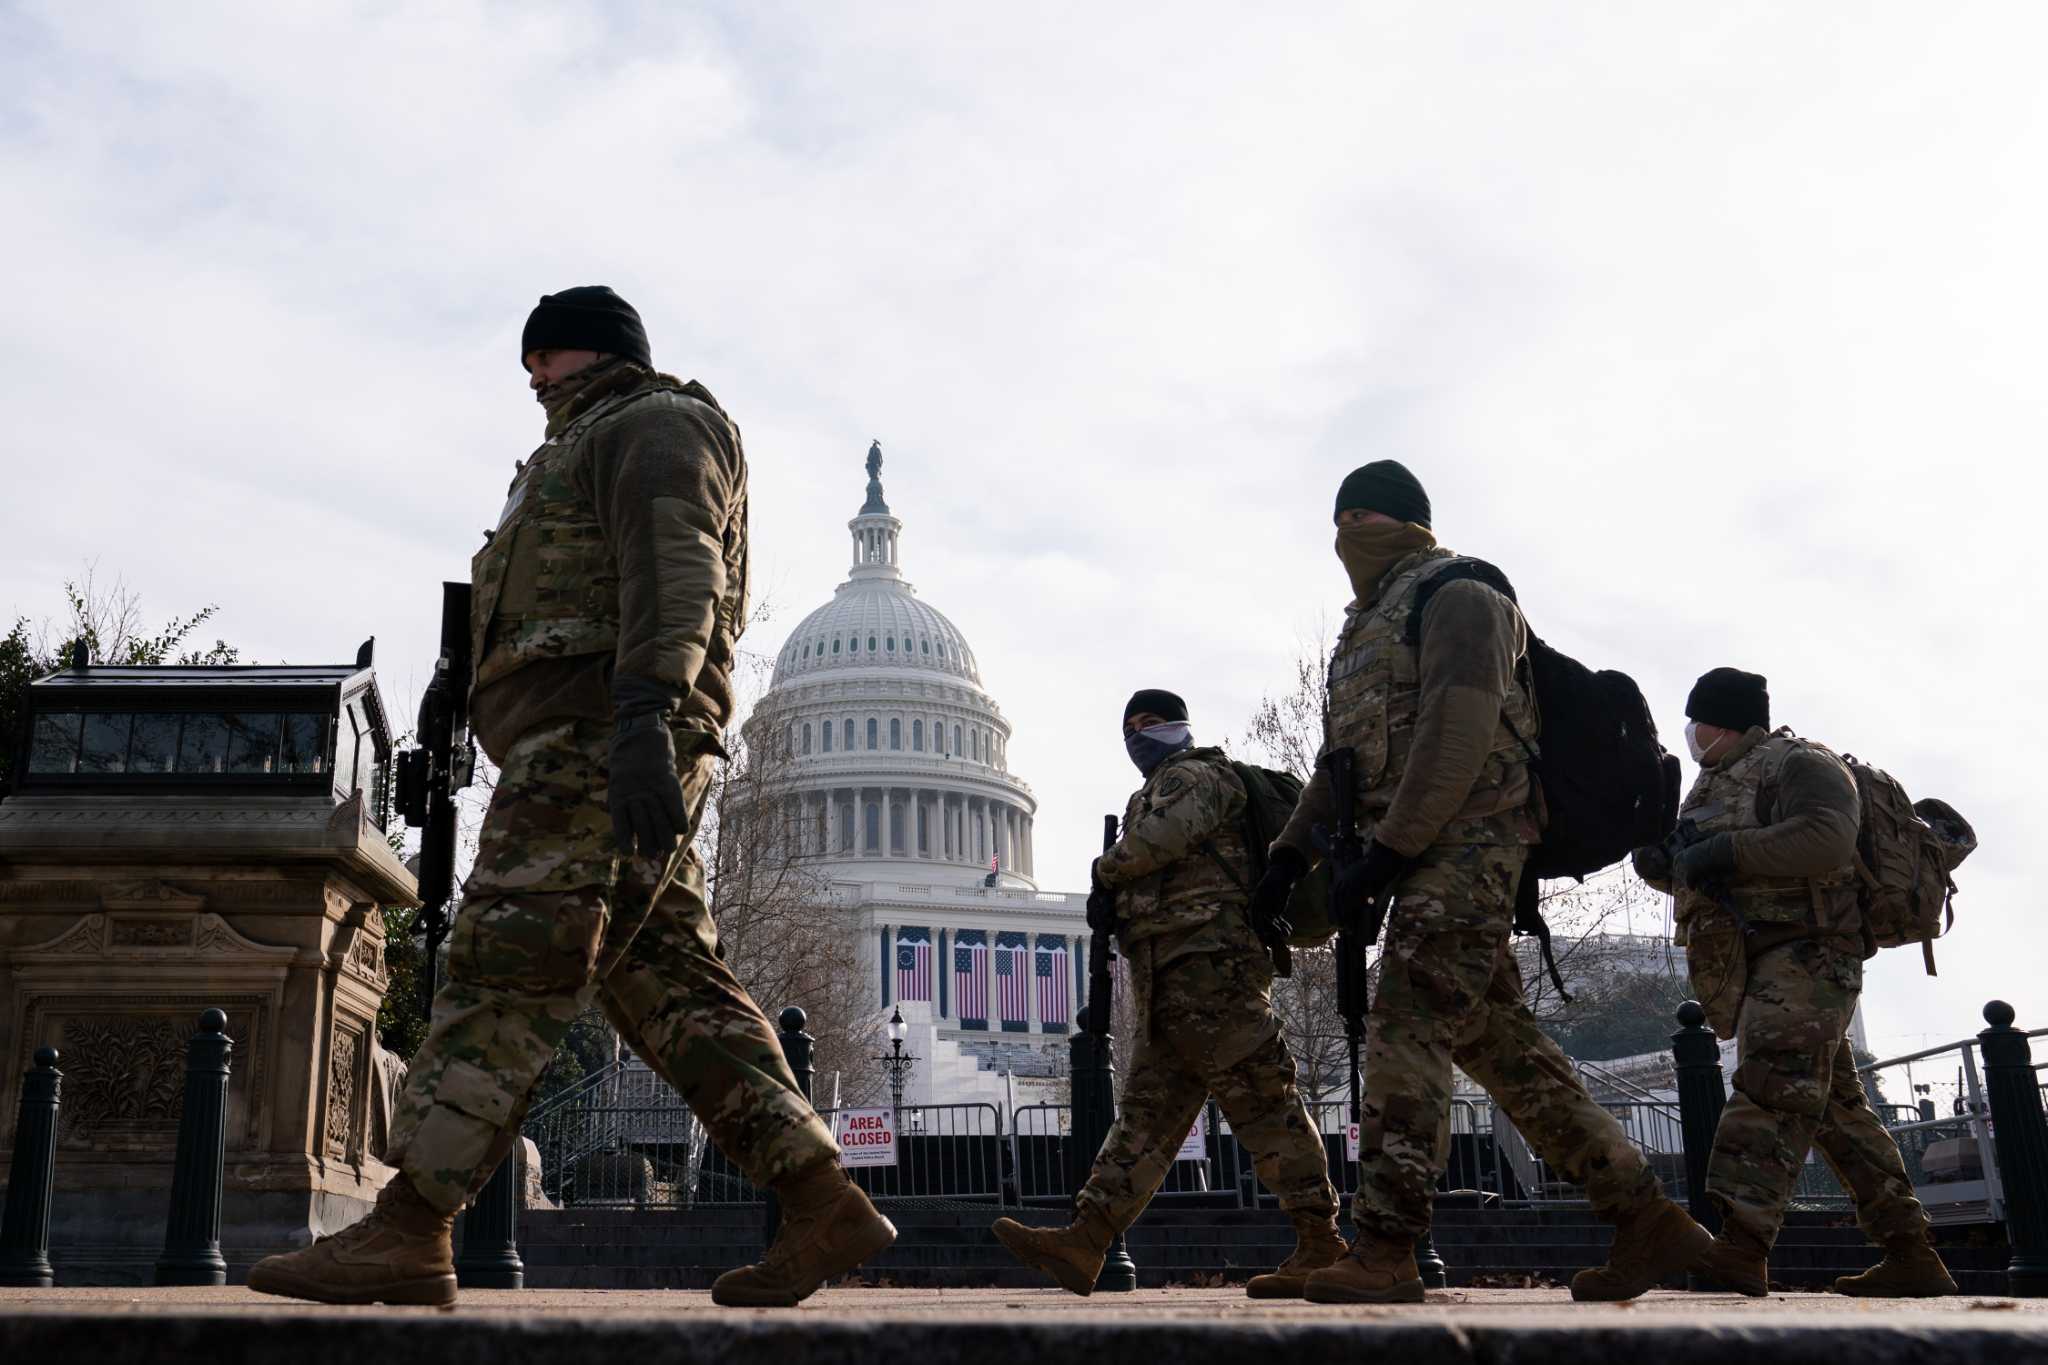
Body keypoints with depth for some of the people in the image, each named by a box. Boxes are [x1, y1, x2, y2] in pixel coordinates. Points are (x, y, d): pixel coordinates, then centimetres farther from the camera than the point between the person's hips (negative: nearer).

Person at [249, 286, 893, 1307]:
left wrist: (645, 718, -29)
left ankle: (406, 1233, -15)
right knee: (669, 986, -1)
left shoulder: (655, 421, 5)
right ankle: (820, 1205, -6)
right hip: (593, 752, 10)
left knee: (504, 970, -14)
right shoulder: (589, 460, 37)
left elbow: (676, 567, -15)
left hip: (598, 730, -10)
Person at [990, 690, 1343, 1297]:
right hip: (1175, 985, 10)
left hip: (1207, 963, -10)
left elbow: (1164, 834, -20)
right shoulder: (1159, 792, 31)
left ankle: (1320, 1242, -9)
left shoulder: (1194, 775, 1)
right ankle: (1084, 1242, 3)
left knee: (1262, 1101, -11)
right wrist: (1115, 899, 8)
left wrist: (1107, 871, -2)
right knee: (1147, 1110, 5)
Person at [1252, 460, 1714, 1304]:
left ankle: (1383, 1253, -11)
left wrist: (1386, 853, -21)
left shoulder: (1456, 596, -5)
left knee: (1407, 1035, -13)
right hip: (1432, 859, 9)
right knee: (1502, 1047, 7)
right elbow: (1343, 757, 27)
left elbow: (1457, 736, -18)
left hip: (1464, 847, -9)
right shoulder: (1370, 625, 24)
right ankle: (1649, 1223, 11)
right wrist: (1290, 854, 19)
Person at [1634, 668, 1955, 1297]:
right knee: (1837, 1109, 10)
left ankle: (1740, 1244, -36)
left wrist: (1722, 851, -23)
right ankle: (1911, 1256, 15)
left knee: (1772, 1085, -23)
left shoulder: (1797, 764, -5)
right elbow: (1699, 879, 27)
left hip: (1804, 951, -10)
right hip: (1758, 970, 10)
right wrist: (1662, 863, 4)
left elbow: (1826, 841, -24)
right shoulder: (1716, 784, 24)